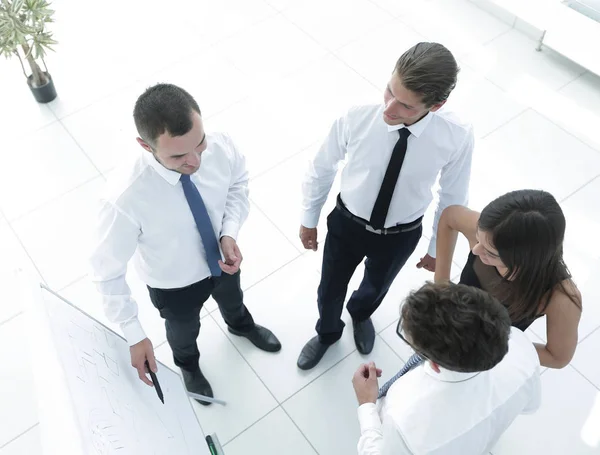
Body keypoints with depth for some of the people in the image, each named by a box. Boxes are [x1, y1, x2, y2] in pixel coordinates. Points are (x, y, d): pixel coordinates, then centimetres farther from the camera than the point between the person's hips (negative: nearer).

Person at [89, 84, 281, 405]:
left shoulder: (220, 147, -32)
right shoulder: (125, 200, -43)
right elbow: (108, 272, -29)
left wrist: (229, 233, -24)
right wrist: (135, 337, -26)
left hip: (221, 260, 3)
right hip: (173, 286, -3)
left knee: (232, 301, 38)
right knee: (183, 332, 32)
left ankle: (241, 326, 76)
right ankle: (188, 366, 69)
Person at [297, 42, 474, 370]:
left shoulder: (457, 138, -29)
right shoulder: (356, 119, -31)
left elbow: (452, 198, -9)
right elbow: (321, 170, -11)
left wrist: (437, 248, 3)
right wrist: (309, 219, 3)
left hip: (400, 237, 1)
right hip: (347, 224, 0)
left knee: (376, 288, 31)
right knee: (330, 289, 24)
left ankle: (360, 315, 69)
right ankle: (327, 333, 61)